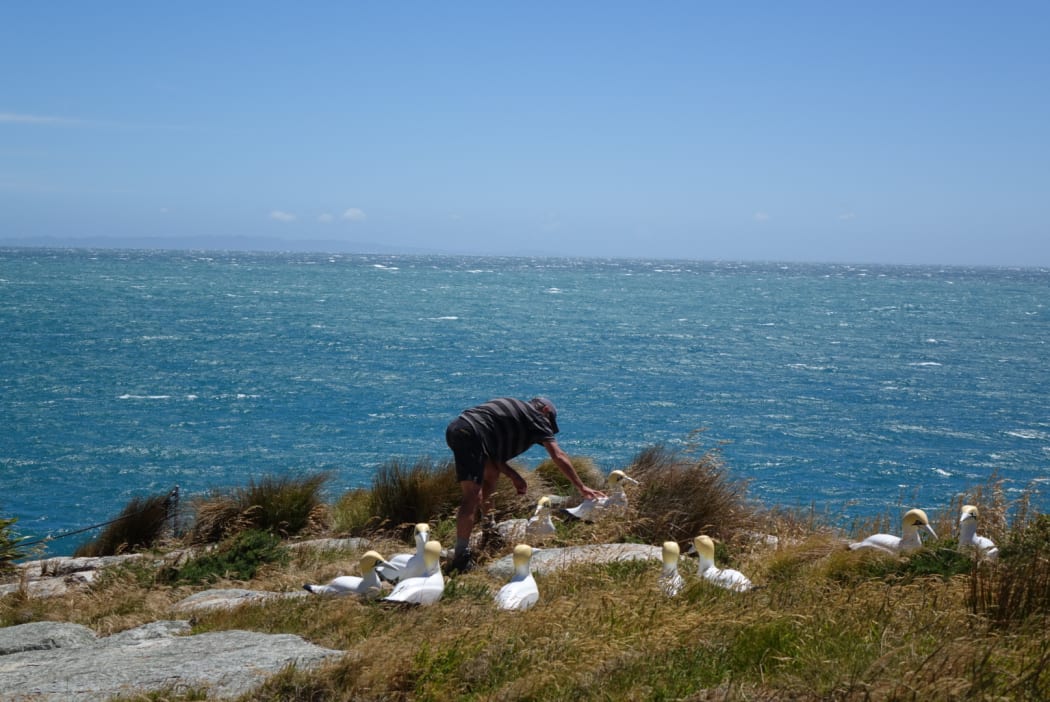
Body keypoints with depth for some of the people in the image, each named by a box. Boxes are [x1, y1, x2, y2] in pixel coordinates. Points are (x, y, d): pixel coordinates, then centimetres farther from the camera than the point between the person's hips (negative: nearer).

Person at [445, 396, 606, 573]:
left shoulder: (515, 408, 33)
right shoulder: (536, 415, 12)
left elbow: (492, 452, 28)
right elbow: (558, 456, 5)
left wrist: (513, 476, 20)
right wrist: (581, 488, 7)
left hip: (455, 428, 9)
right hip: (470, 434, -9)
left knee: (491, 474, 28)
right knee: (472, 495, -13)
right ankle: (461, 557, -19)